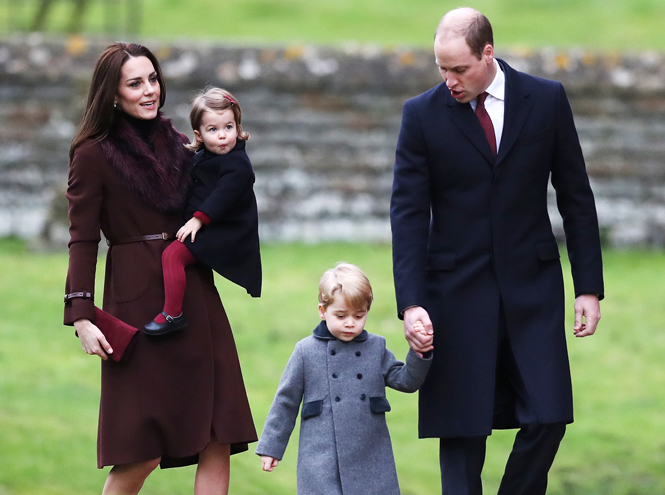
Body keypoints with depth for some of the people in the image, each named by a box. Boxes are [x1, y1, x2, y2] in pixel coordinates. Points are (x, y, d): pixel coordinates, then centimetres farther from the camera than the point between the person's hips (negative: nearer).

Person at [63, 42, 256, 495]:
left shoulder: (177, 145, 13)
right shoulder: (94, 155, -3)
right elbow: (83, 241, -6)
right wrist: (82, 318, -14)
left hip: (196, 298, 6)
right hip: (139, 302, -6)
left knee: (218, 443, -2)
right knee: (141, 455, -6)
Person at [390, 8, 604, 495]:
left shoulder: (547, 100, 0)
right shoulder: (422, 115, -2)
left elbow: (576, 196, 5)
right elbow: (408, 213, -4)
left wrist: (590, 287, 1)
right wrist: (411, 303, -14)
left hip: (532, 286, 1)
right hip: (458, 289, -1)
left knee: (547, 419, -6)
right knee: (462, 428, -2)